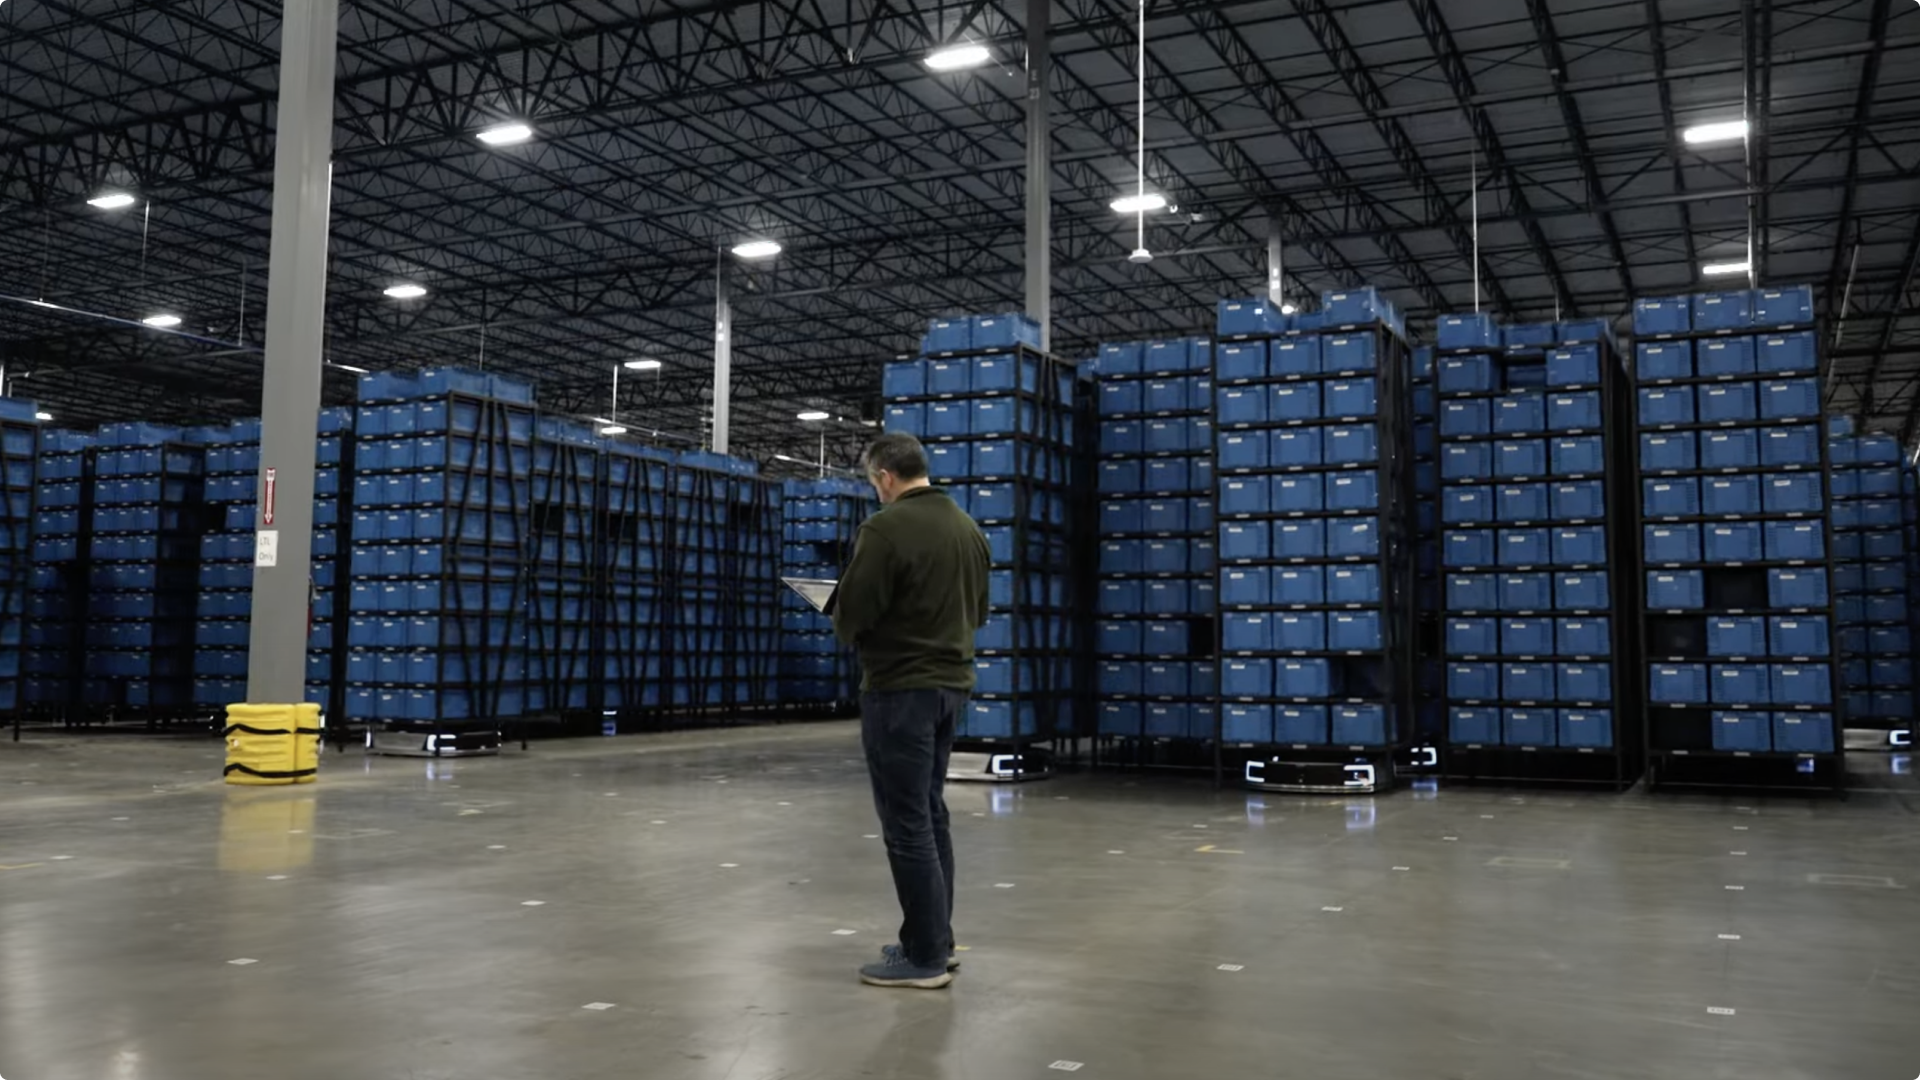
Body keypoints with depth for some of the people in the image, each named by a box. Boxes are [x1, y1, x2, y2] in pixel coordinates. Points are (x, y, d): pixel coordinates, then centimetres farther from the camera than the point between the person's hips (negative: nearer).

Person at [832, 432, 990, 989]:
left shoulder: (885, 527, -17)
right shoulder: (969, 528, 10)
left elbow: (849, 618, -16)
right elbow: (978, 613, 17)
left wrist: (849, 620, 6)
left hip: (900, 690, -9)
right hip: (950, 684, 9)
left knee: (906, 823, -3)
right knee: (930, 815, 17)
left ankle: (925, 957, 2)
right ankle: (936, 941, 23)